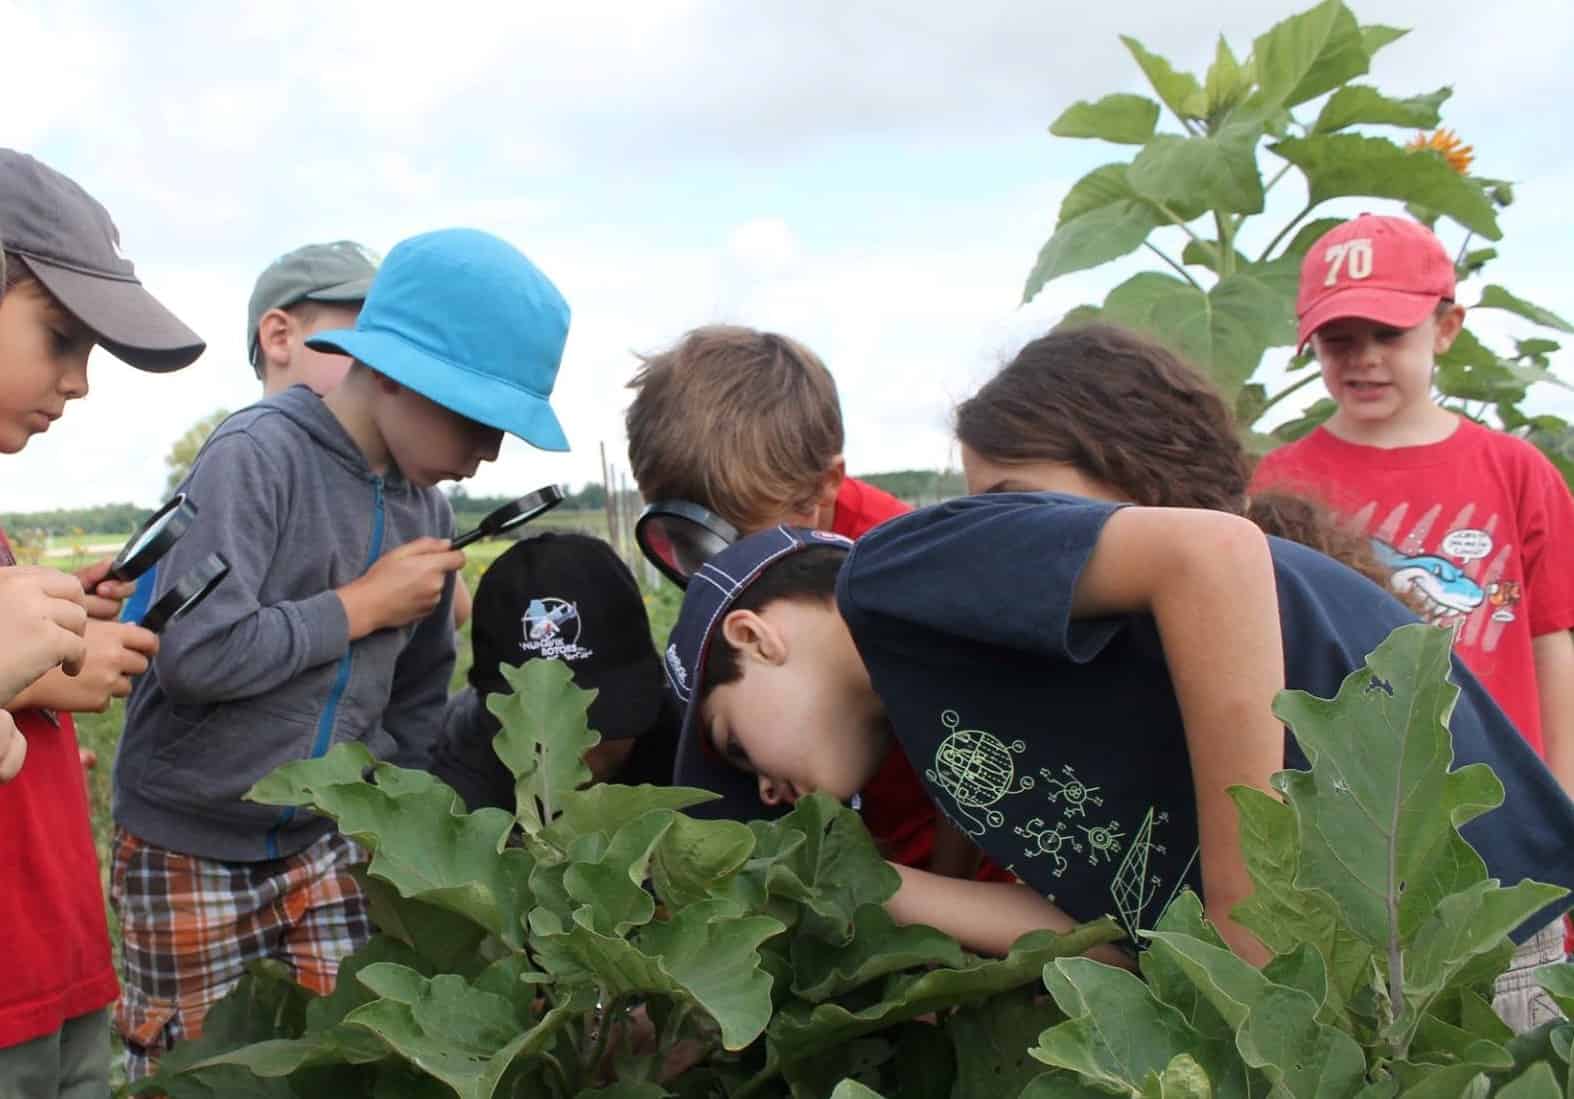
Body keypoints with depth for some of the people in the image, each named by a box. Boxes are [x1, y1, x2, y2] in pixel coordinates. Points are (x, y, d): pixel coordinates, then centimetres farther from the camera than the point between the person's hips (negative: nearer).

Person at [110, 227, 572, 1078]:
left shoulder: (426, 506, 2)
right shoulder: (257, 457, -19)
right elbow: (195, 653, -30)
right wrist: (364, 605, -19)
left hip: (326, 843, 5)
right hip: (191, 847, -5)